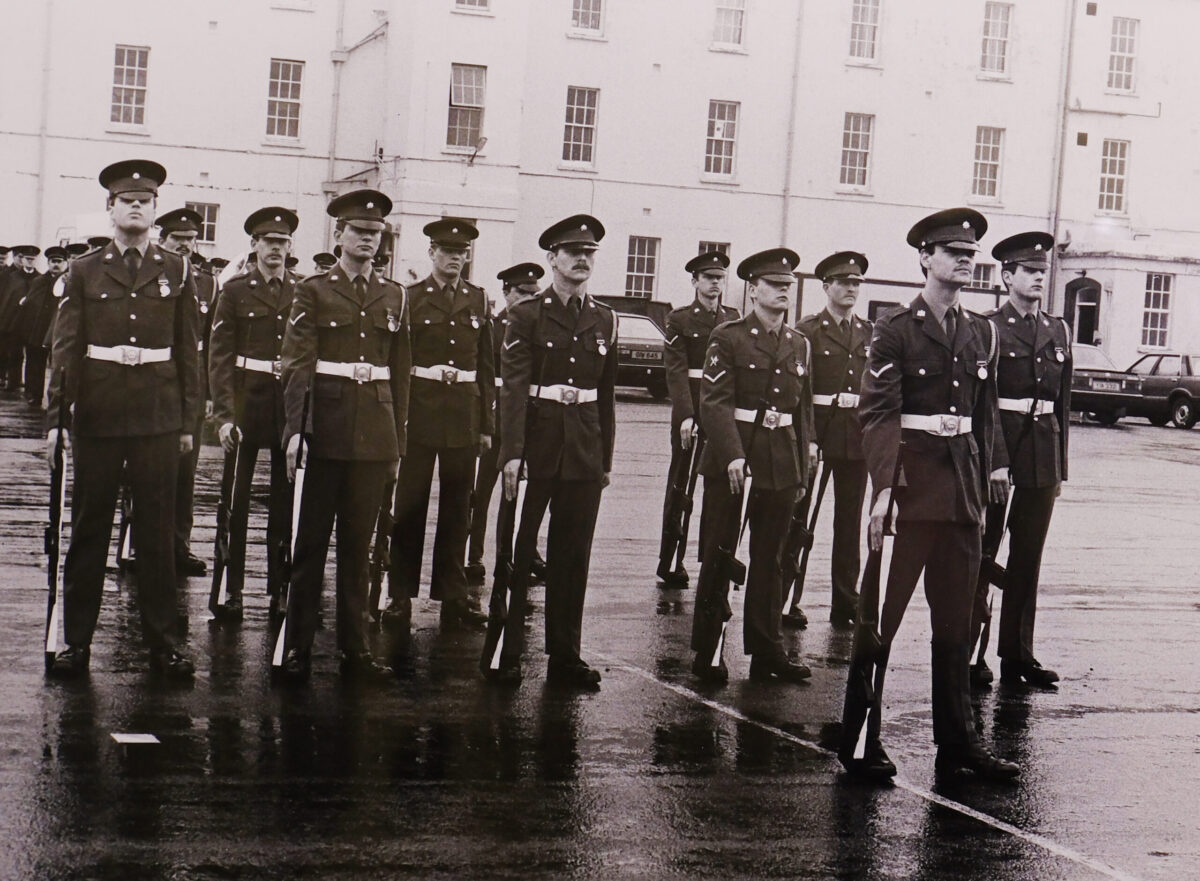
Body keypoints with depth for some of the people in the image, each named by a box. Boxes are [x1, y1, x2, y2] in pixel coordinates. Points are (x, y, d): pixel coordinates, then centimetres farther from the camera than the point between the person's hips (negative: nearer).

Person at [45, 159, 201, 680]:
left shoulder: (177, 273, 7)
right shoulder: (84, 271, 4)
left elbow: (187, 350, 8)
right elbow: (65, 348, 2)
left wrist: (189, 420, 6)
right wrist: (55, 415, -4)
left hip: (159, 418, 0)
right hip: (97, 417, 0)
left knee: (158, 531, 4)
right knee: (88, 528, 6)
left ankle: (163, 642, 11)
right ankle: (76, 640, 14)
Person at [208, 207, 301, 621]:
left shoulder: (303, 293, 9)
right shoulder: (235, 291, 2)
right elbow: (219, 356, -2)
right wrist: (224, 413, -10)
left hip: (291, 405, 2)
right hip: (246, 401, -2)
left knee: (285, 501, 6)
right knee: (236, 500, -2)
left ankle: (279, 587, 14)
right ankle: (231, 590, 4)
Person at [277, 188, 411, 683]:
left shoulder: (393, 297, 12)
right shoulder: (313, 291, 2)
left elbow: (400, 373, 14)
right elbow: (296, 364, -5)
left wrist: (398, 443, 11)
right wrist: (295, 429, -16)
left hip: (375, 435, 3)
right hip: (325, 432, -3)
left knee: (359, 544, 8)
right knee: (310, 542, 2)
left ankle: (355, 647, 14)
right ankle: (297, 647, 8)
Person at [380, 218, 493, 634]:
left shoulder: (478, 300, 10)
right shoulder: (411, 298, 3)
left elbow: (486, 366, 12)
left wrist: (486, 424, 8)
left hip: (464, 413, 3)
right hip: (420, 409, -3)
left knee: (457, 506, 7)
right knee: (410, 504, 0)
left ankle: (453, 595, 14)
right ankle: (401, 595, 7)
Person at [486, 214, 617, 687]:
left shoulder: (604, 320, 11)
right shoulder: (527, 315, -2)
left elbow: (607, 393, 15)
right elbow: (513, 388, -10)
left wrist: (606, 458, 13)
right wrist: (511, 453, -18)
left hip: (585, 449, 4)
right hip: (537, 443, -4)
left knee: (573, 556, 8)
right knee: (516, 552, 3)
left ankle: (565, 655, 16)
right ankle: (505, 652, 10)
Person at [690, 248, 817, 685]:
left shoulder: (799, 345, 13)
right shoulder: (728, 337, -3)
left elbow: (804, 407, 17)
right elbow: (715, 402, -10)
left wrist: (804, 462, 12)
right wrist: (733, 456, -20)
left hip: (781, 466, 5)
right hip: (730, 462, -5)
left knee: (768, 561, 9)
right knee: (718, 558, 3)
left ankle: (766, 652, 15)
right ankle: (708, 652, 9)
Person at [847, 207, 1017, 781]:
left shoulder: (982, 333, 13)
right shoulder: (896, 330, -4)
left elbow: (986, 414, 17)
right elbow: (877, 413, -11)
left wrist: (985, 485, 14)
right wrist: (883, 489, -20)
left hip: (962, 487, 6)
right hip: (910, 480, -6)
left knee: (956, 620, 10)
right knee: (882, 614, -1)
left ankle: (956, 743, 16)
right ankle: (860, 739, 6)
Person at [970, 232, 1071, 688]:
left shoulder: (1058, 331, 14)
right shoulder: (988, 329, -3)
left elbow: (1063, 402, 16)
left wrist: (1060, 468, 13)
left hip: (1043, 454, 5)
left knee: (1028, 557, 8)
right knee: (980, 554, 1)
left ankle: (1018, 654, 15)